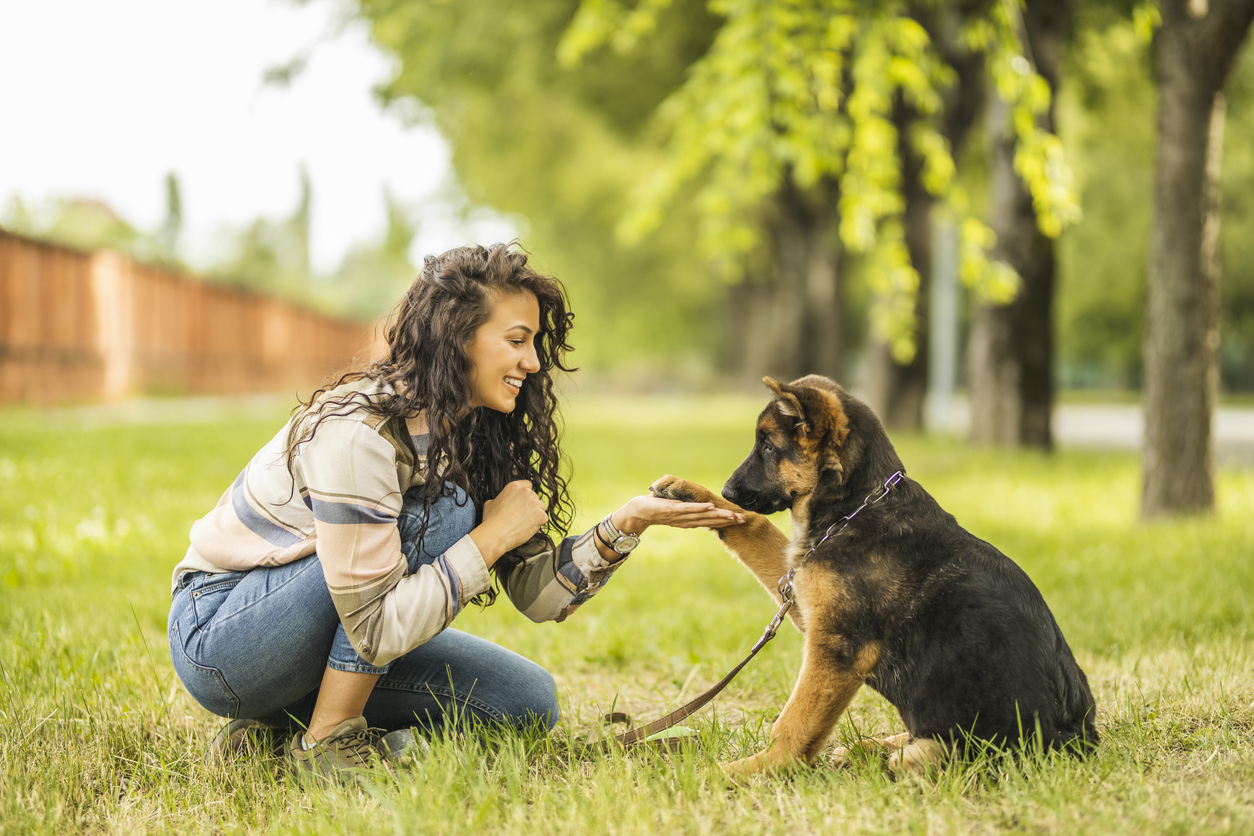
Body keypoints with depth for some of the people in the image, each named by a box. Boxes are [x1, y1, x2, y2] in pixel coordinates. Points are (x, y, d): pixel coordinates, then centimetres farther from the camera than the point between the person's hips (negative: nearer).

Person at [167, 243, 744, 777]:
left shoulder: (475, 433, -1)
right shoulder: (358, 434, -28)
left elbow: (540, 593, -2)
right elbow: (375, 630, -31)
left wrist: (627, 523, -16)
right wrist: (491, 538, -26)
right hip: (215, 638, -8)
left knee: (528, 702, -2)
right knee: (441, 511, -25)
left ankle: (282, 721, 4)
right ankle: (327, 737, -15)